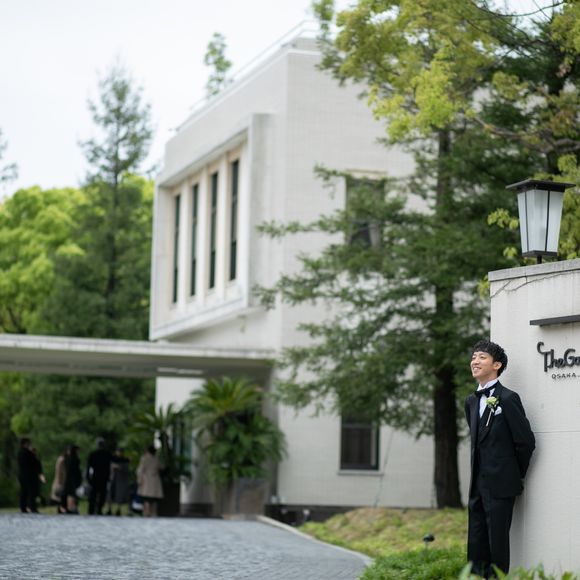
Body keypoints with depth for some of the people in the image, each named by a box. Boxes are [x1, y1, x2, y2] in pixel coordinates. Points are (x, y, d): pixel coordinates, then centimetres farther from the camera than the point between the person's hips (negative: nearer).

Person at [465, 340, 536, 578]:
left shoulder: (508, 398, -11)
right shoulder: (471, 401, 12)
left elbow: (526, 441, -10)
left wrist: (517, 474, 0)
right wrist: (479, 473, 15)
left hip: (500, 485, -7)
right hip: (478, 485, 7)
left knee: (497, 543, -3)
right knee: (476, 546, 10)